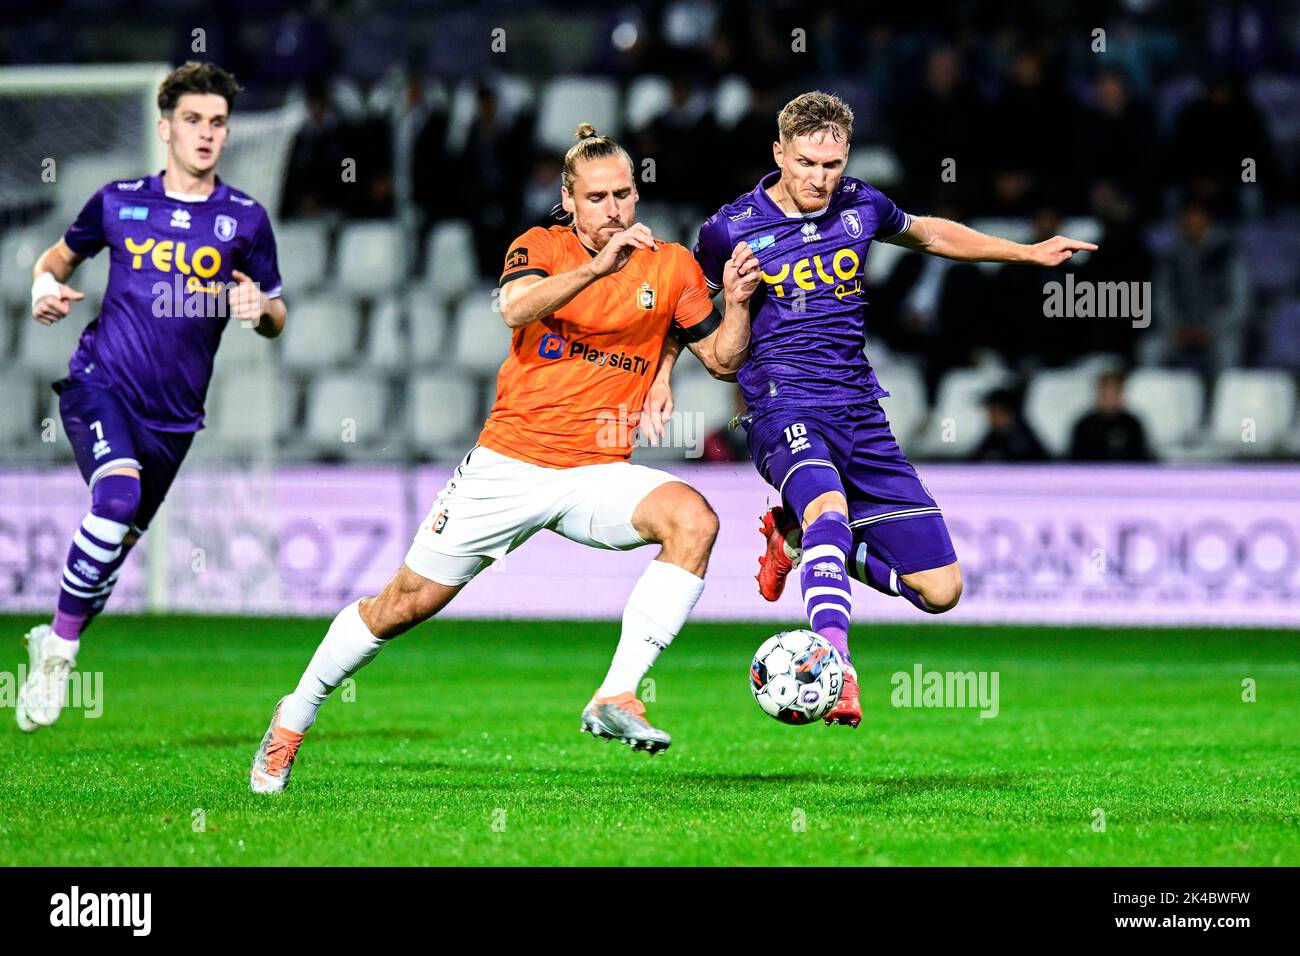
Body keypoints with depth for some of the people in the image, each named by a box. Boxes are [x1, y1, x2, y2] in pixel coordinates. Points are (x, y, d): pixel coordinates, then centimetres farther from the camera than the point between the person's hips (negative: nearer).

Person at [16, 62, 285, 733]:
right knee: (118, 495, -30)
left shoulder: (245, 219, 3)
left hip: (173, 414, 3)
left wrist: (260, 307, -15)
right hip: (99, 382, -3)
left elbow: (276, 320, 9)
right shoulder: (118, 202, 3)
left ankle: (52, 644, 36)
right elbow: (58, 257, 18)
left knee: (117, 546, 11)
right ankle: (60, 649, -17)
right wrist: (45, 286, -5)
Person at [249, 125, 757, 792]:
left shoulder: (670, 266, 4)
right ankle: (294, 718, 25)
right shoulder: (542, 248, -3)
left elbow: (722, 359, 11)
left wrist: (737, 304, -9)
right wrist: (596, 267, -37)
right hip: (508, 462, -2)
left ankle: (616, 698, -27)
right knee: (406, 604, 2)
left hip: (598, 474, 2)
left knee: (694, 519, -28)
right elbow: (515, 309, -25)